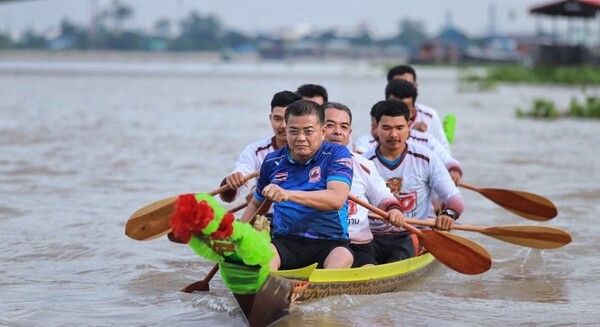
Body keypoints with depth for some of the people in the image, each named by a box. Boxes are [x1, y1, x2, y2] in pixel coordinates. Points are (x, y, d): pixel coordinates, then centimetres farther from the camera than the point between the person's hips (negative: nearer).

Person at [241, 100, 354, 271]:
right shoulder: (273, 162, 13)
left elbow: (337, 199, -17)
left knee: (343, 258, -36)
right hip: (284, 242, 2)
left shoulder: (337, 154, 1)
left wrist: (288, 194, -28)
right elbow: (256, 204, 29)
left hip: (330, 243, -2)